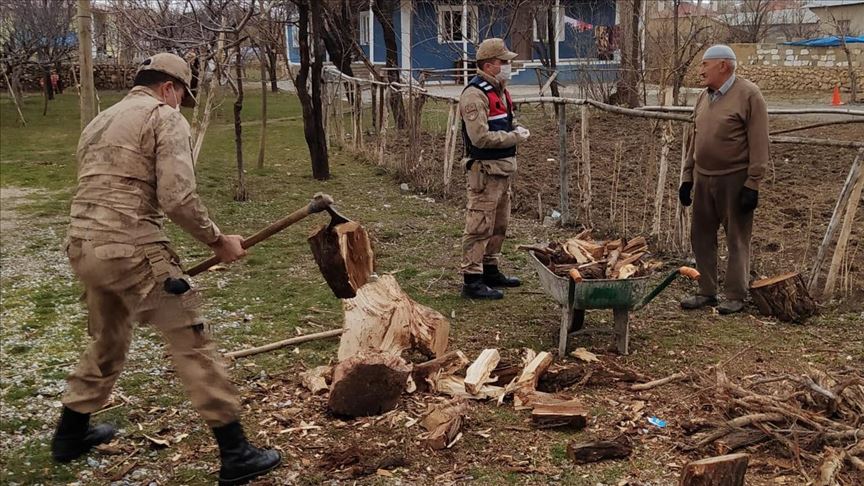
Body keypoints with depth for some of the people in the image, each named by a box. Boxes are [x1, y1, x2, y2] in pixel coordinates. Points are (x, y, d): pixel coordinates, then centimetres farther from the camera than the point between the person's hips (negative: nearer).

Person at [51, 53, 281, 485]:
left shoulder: (100, 121, 22)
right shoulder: (165, 117, -3)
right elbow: (177, 198, -14)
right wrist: (218, 241, -3)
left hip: (82, 248, 9)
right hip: (132, 250, -8)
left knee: (106, 342, 27)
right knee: (192, 344, -4)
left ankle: (70, 435, 40)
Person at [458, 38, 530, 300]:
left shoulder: (499, 89, 14)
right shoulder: (475, 94, -18)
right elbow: (481, 137, -25)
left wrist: (516, 128, 7)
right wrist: (515, 138, -16)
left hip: (503, 169, 10)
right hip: (485, 169, -10)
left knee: (499, 224, 18)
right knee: (479, 226, -6)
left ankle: (491, 270, 31)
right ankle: (472, 280, -2)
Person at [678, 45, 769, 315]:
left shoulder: (748, 95, -10)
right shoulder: (704, 97, 12)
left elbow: (759, 144, -13)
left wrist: (752, 184, -17)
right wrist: (687, 176, 15)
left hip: (734, 179, -7)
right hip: (703, 178, 7)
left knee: (737, 239, 2)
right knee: (701, 237, 10)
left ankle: (736, 297, 10)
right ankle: (707, 292, 21)